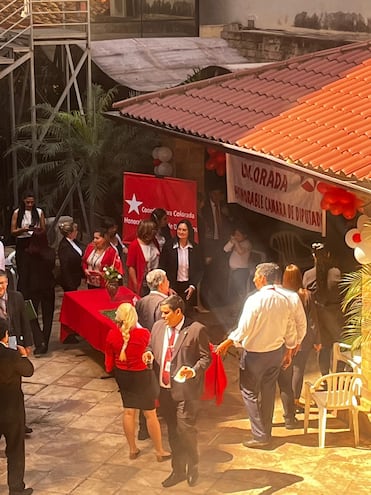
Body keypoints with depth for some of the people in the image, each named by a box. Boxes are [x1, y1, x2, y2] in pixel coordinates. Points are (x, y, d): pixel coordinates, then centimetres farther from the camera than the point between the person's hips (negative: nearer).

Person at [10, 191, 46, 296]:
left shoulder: (39, 212, 8)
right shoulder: (17, 213, 5)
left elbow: (43, 230, 11)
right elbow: (13, 231, 4)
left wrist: (36, 230, -11)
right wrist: (23, 230, -15)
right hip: (22, 245, -1)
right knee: (23, 273, -5)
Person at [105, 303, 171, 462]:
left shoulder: (112, 335, -15)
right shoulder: (143, 334, -24)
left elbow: (109, 358, -1)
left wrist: (109, 369, 18)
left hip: (122, 376, 3)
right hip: (141, 376, -3)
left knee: (128, 412, 18)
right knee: (150, 414, 9)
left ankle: (132, 449, 31)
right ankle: (160, 452, 22)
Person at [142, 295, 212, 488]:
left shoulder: (197, 330, -11)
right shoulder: (158, 326, 6)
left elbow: (205, 357, -8)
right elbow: (151, 347, 19)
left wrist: (194, 371, -24)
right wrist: (149, 353, -4)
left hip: (185, 389, -6)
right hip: (165, 389, 6)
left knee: (185, 429, -7)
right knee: (172, 432, 15)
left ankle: (193, 467, 17)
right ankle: (178, 470, 29)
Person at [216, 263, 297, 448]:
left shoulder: (255, 300, -21)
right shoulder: (284, 301, -1)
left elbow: (243, 329, -21)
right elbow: (290, 330, 7)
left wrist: (225, 344, -10)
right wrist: (289, 350, 21)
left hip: (255, 354, -6)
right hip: (276, 352, 6)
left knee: (250, 392, 6)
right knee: (268, 392, 18)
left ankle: (260, 436, 5)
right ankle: (266, 432, 27)